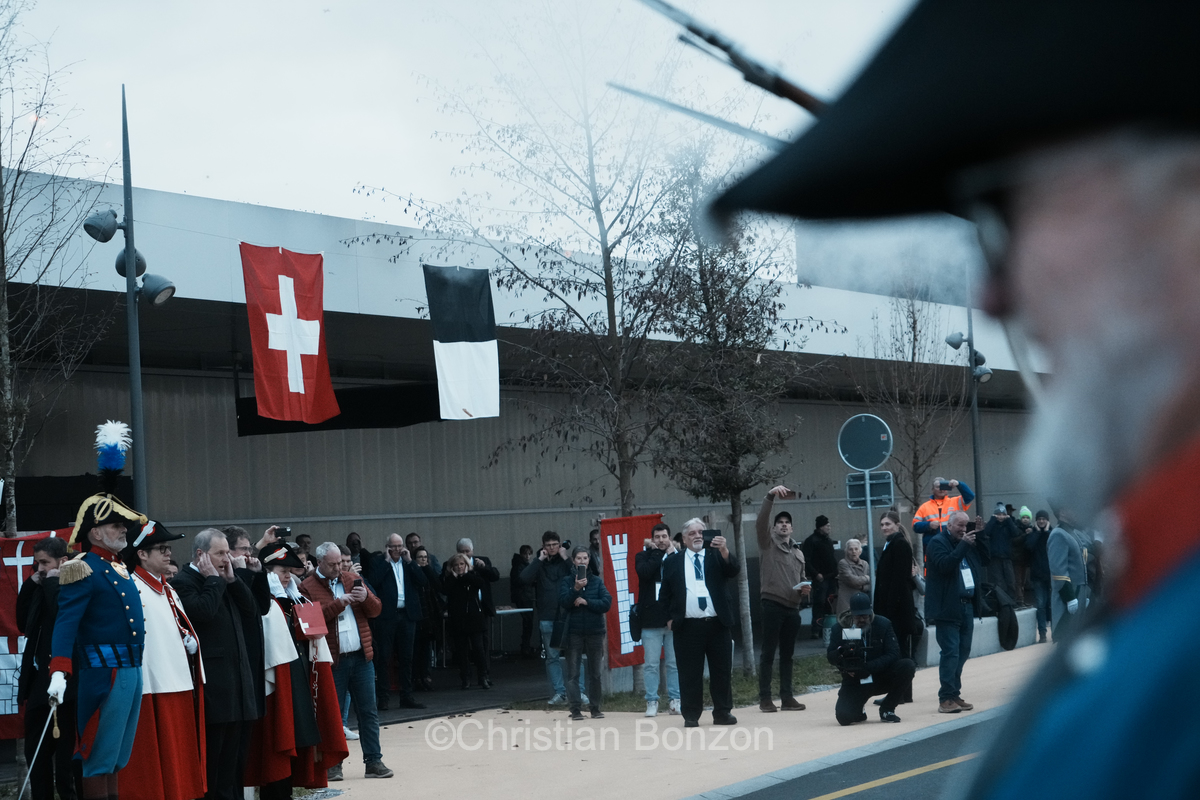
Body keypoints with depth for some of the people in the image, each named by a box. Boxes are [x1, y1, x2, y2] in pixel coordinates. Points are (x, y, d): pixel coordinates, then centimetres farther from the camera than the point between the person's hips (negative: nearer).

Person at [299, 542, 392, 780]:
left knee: (368, 711, 5)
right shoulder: (308, 587, -2)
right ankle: (333, 764, 12)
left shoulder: (352, 579, 12)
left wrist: (366, 597, -10)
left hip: (361, 657, 4)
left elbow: (376, 610, 11)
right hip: (332, 661, -4)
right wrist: (340, 603, -20)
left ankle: (373, 761, 11)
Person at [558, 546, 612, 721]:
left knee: (595, 672, 6)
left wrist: (586, 601, -12)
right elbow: (563, 602, -9)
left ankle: (595, 708, 13)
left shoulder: (597, 581, 7)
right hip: (574, 631, -1)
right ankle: (575, 709, -3)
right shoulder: (567, 581, 5)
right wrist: (576, 589, -23)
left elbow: (606, 602, -3)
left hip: (594, 630, 1)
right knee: (573, 672, -4)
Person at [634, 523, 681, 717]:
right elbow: (644, 571, -14)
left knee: (674, 663, 5)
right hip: (651, 619, -1)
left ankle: (674, 700, 11)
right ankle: (652, 701, 6)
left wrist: (672, 553, -7)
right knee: (651, 663, 0)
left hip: (673, 618, 1)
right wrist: (658, 553, -6)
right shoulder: (643, 556, 7)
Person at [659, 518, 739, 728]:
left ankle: (722, 713, 14)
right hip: (688, 626, -1)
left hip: (717, 623, 1)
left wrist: (724, 551, -26)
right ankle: (691, 715, 7)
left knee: (722, 670, 4)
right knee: (690, 673, 0)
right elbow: (665, 594, 15)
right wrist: (670, 617, 6)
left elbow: (732, 571, -10)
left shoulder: (716, 556, 9)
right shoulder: (673, 562, 10)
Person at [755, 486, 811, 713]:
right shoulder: (767, 543, 3)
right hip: (772, 604, -6)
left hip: (792, 607, 6)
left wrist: (805, 589, 4)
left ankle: (787, 697, 12)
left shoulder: (798, 552, 20)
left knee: (787, 654, 9)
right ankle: (765, 698, -4)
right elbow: (760, 521, -14)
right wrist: (771, 496, -24)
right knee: (768, 652, -5)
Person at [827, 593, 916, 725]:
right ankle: (858, 712, 16)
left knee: (908, 666, -24)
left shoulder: (883, 624, -6)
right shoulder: (840, 628, -6)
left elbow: (893, 654, -13)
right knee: (844, 717, -26)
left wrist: (869, 667, -28)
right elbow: (830, 657, -3)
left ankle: (887, 709, -6)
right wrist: (840, 653, -29)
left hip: (881, 677, 2)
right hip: (854, 682, -1)